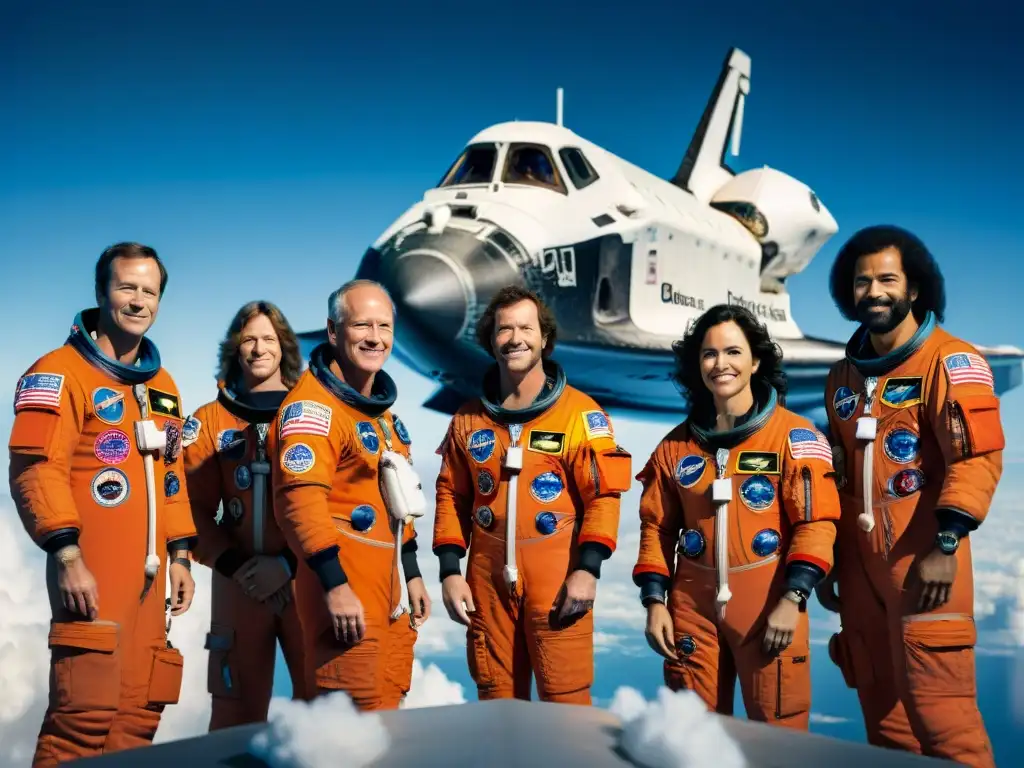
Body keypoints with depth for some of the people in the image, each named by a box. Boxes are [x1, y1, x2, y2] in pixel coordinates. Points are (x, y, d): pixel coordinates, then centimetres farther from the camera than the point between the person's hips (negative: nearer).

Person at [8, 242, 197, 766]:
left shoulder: (162, 385, 19)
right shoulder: (60, 372, -4)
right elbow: (36, 470, -13)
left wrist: (180, 555, 16)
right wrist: (67, 555, -20)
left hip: (147, 574, 7)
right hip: (92, 574, -7)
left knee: (137, 716, 8)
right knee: (85, 712, -12)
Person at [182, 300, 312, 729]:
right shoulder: (209, 421, 9)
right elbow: (195, 508, 3)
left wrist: (289, 563, -11)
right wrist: (233, 564, -10)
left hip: (306, 578, -1)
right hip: (239, 582, 1)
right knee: (237, 710, 5)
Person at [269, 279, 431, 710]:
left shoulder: (381, 408, 16)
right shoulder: (312, 406, -13)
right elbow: (300, 500, -23)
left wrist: (412, 574, 21)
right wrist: (335, 585, -27)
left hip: (390, 594, 9)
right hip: (346, 593, -9)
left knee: (387, 711, 14)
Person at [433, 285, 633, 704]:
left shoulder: (581, 413, -2)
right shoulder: (469, 418, 10)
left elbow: (604, 494, -6)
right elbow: (451, 496, 13)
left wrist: (588, 569, -14)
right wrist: (449, 570, 4)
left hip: (558, 578, -4)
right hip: (488, 578, 4)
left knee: (566, 699, -1)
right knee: (496, 697, 12)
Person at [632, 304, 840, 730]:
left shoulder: (794, 436, -2)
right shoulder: (677, 444, 10)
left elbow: (816, 522, -7)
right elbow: (657, 527, 12)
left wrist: (792, 599, -14)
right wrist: (654, 601, 4)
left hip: (770, 607, -3)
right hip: (693, 607, 4)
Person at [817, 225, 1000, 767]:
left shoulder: (950, 362, -5)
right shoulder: (844, 378, 15)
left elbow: (979, 456, -14)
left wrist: (945, 547, -21)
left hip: (923, 562, -6)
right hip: (860, 564, 7)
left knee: (938, 713, -9)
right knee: (882, 714, 12)